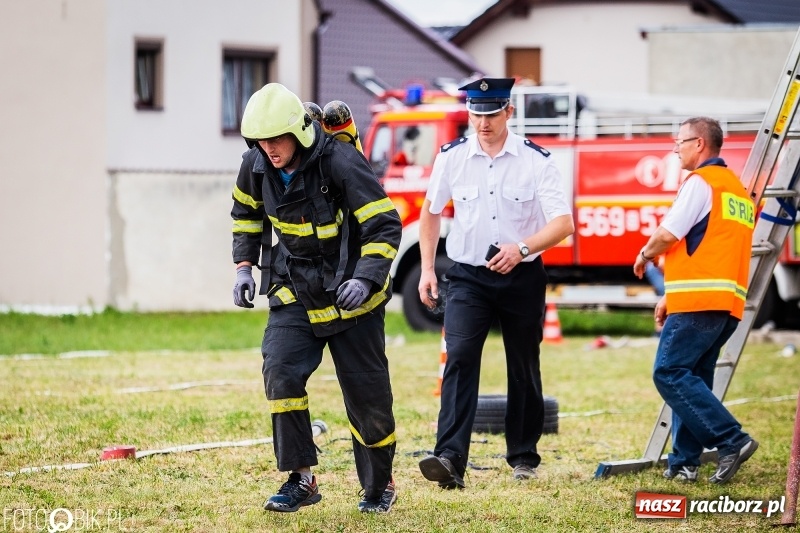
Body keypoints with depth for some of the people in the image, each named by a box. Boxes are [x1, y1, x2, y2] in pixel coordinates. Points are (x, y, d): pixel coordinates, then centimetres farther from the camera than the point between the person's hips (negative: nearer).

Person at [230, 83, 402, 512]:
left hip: (349, 294, -4)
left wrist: (366, 279, -32)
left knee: (366, 395, 4)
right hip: (294, 292, 4)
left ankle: (380, 485, 24)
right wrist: (244, 266, 5)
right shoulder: (257, 165, -6)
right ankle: (301, 479, -9)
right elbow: (246, 212, 16)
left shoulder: (341, 162, -23)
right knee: (280, 372, -18)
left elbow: (384, 226, -20)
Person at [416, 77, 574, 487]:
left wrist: (522, 248, -31)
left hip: (522, 277, 0)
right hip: (467, 276, 0)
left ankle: (524, 457, 26)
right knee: (459, 360, -16)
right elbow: (431, 212, 12)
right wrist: (427, 269, 5)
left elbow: (563, 223, -16)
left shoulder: (536, 161, -10)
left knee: (523, 368, 10)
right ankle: (450, 458, -26)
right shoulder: (452, 157, -2)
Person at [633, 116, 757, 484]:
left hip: (700, 302, -9)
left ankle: (730, 440, -17)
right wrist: (671, 297, 25)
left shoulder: (700, 182, -6)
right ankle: (684, 461, 7)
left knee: (670, 373, -10)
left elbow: (668, 235, -13)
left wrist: (645, 254, 10)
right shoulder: (737, 188, 24)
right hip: (728, 302, 9)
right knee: (691, 378, 12)